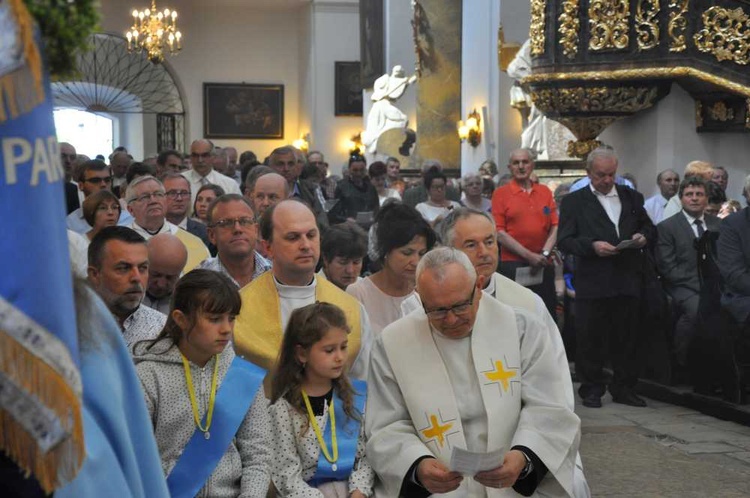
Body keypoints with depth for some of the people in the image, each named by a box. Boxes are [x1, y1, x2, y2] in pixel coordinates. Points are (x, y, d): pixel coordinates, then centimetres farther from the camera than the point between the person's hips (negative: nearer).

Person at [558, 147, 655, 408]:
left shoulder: (632, 197, 15)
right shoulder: (574, 201, 3)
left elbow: (648, 227, 22)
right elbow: (564, 241, -3)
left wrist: (644, 236, -2)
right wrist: (592, 246, -19)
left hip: (628, 279, 3)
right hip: (592, 282, -3)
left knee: (627, 337, 7)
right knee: (590, 338, 1)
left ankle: (624, 387, 18)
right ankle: (591, 389, 12)